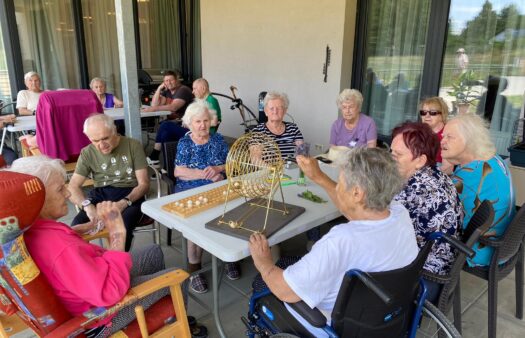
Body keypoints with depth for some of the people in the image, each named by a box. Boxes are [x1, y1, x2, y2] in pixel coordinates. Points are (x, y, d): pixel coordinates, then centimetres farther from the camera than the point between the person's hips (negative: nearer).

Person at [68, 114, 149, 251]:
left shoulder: (133, 145, -1)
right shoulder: (87, 153, 6)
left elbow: (144, 184, -3)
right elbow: (73, 187, 0)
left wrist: (124, 202, -22)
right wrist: (87, 205, -23)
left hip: (130, 195, -2)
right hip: (101, 195, 3)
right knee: (77, 227, -26)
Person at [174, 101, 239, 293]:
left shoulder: (218, 140, 15)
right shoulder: (184, 143, 8)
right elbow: (178, 172, -5)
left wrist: (217, 169, -11)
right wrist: (207, 174, -13)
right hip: (190, 190, -2)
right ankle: (194, 266, -17)